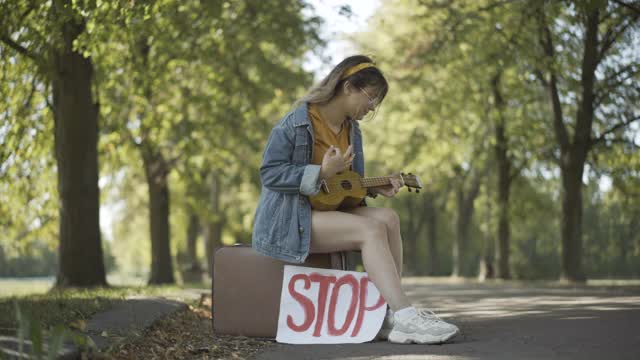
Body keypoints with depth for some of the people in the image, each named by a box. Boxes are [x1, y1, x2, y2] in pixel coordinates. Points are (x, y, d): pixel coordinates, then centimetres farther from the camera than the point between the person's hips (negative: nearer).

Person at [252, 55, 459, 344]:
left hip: (329, 211, 8)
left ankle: (389, 315, -20)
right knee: (371, 230, -28)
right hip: (288, 218, -8)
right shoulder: (296, 124, -13)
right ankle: (405, 319, -33)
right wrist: (322, 173, -24)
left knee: (388, 218, -18)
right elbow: (269, 173, -17)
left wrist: (374, 188, -1)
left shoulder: (351, 130, 11)